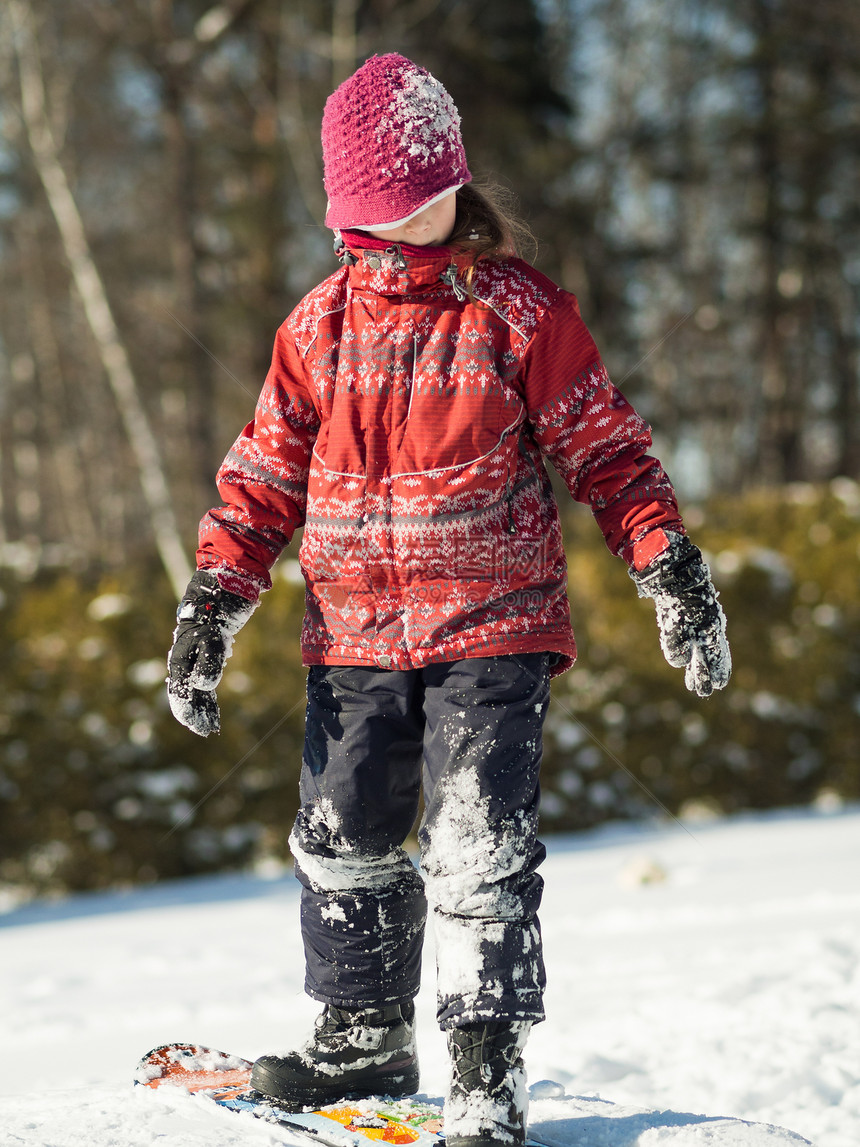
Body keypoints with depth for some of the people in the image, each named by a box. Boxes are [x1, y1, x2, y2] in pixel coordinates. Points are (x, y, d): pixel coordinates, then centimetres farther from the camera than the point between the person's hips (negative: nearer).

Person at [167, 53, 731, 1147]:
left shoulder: (520, 313, -3)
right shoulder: (319, 326, 6)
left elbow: (607, 452, 0)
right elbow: (264, 476, 10)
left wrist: (674, 576, -7)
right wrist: (209, 611, 2)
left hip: (491, 630, -4)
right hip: (352, 636, 4)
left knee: (478, 852, -11)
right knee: (343, 842, 10)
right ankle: (364, 1036, 29)